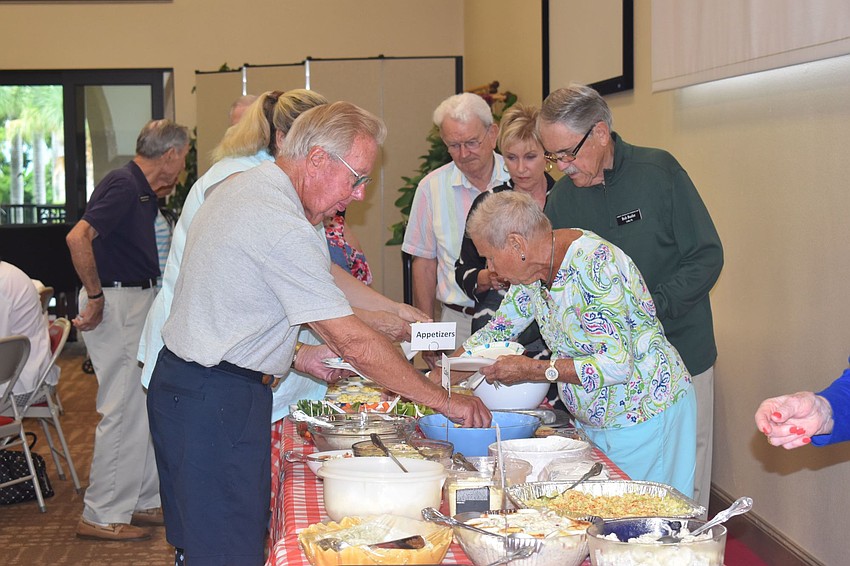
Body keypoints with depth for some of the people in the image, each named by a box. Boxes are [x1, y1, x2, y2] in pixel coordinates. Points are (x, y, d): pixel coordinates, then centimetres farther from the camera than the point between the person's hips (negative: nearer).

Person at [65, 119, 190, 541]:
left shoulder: (144, 192, 14)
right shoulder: (123, 186, -16)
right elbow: (78, 238, -27)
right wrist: (95, 296, -21)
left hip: (139, 302, 10)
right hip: (115, 305, -10)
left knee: (147, 408, 15)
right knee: (123, 410, -6)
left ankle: (143, 501, 25)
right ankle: (102, 516, 2)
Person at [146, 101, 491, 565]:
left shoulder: (243, 187, 11)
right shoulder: (282, 227, -22)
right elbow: (356, 344, -22)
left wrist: (294, 356, 11)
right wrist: (446, 402, -15)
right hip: (218, 404, -11)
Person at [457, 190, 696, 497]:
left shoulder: (591, 265, -25)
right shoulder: (534, 267, 1)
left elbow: (616, 364, -29)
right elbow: (497, 331, 15)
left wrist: (532, 370, -25)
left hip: (645, 418, -8)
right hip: (596, 422, 8)